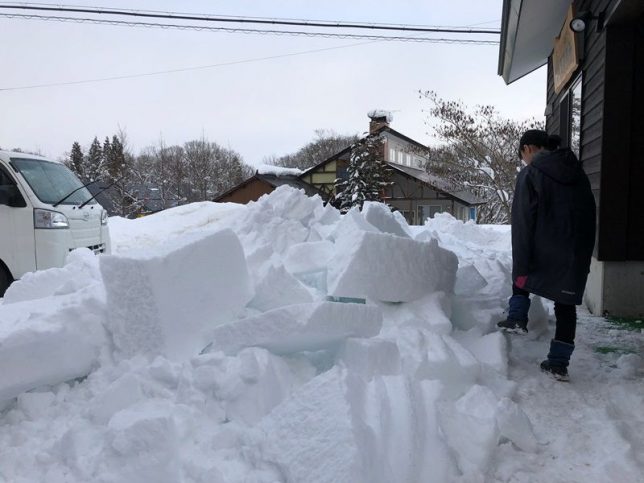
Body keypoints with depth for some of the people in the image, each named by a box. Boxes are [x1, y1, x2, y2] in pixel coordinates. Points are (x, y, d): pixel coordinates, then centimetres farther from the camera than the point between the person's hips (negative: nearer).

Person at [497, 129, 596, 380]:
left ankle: (517, 318, 17)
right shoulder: (578, 173, 11)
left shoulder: (530, 174, -7)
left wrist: (521, 267, -12)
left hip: (544, 253, -4)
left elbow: (522, 225, -12)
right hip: (578, 255, 4)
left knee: (521, 275, 28)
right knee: (566, 306, 10)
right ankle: (558, 363, 13)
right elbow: (590, 216, 15)